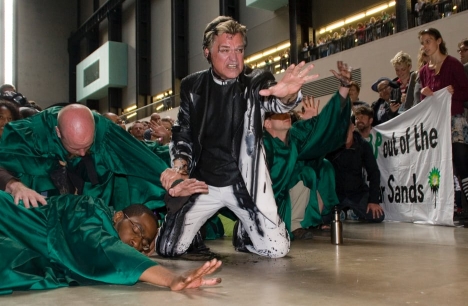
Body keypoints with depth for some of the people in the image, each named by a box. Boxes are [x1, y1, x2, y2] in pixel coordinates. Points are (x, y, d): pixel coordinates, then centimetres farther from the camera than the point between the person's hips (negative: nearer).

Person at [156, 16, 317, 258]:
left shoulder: (256, 82, -7)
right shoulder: (192, 86, 0)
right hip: (202, 182, 2)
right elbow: (182, 132, 6)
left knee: (277, 249, -9)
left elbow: (274, 101, -28)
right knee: (167, 249, -2)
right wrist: (180, 165, -14)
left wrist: (287, 94, -53)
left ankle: (243, 234, 26)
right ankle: (207, 227, 31)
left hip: (245, 182, -1)